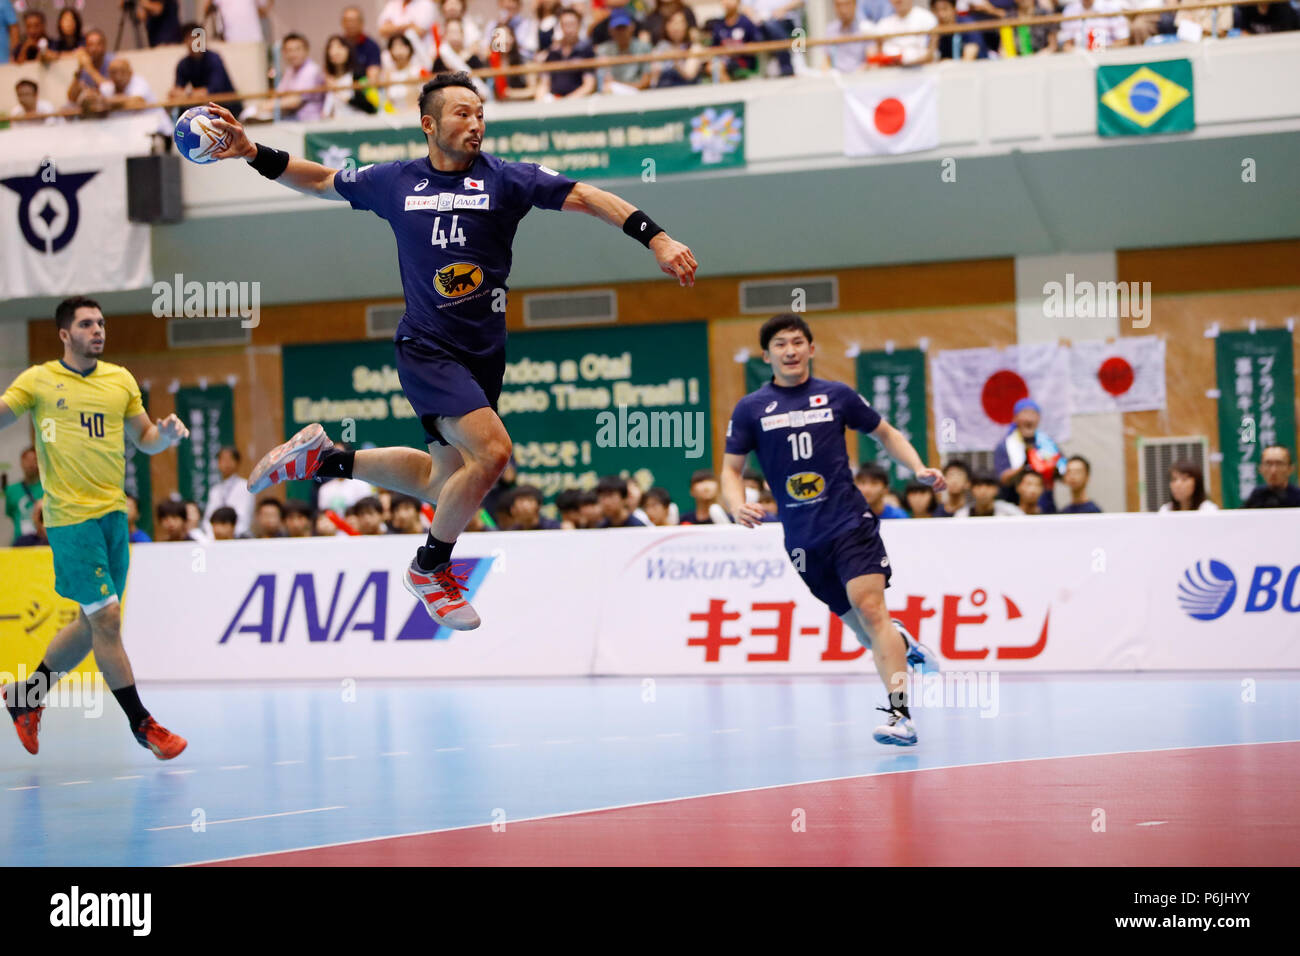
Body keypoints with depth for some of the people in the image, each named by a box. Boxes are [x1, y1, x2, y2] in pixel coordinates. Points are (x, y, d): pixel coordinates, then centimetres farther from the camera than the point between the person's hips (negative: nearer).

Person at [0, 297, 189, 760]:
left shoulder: (120, 379, 11)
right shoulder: (38, 381, 0)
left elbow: (144, 438, 17)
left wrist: (166, 434, -4)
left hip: (113, 512, 6)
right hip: (70, 517, -6)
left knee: (92, 624, 12)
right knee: (105, 617, -8)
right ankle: (141, 722, 1)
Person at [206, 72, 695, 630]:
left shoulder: (503, 179, -1)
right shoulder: (395, 182, 2)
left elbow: (584, 197, -8)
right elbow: (321, 182, 17)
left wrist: (655, 238, -18)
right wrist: (254, 154, 6)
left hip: (483, 354, 4)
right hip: (426, 348, -4)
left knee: (442, 482, 12)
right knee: (491, 450, -23)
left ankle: (325, 458, 33)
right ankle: (430, 568, -2)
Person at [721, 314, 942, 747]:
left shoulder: (837, 396, 5)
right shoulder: (750, 409, 5)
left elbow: (886, 433, 18)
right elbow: (731, 469, 9)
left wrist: (919, 468, 1)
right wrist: (736, 505, -13)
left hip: (851, 523, -2)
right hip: (802, 538, 2)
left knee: (870, 608, -20)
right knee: (861, 626, 5)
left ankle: (900, 716, -24)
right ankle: (905, 645, 40)